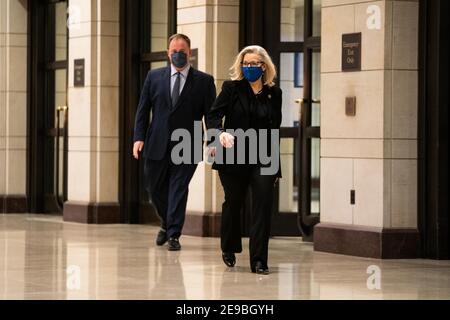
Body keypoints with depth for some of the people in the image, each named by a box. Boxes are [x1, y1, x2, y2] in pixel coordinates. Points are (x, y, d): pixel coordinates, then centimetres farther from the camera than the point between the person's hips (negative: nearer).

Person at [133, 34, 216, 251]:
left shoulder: (204, 81, 2)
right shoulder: (154, 77, 8)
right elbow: (143, 110, 7)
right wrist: (139, 137, -4)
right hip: (157, 144, 3)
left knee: (179, 189, -4)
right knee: (155, 188, 11)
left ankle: (174, 235, 1)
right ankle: (167, 224, 34)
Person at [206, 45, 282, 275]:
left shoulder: (274, 94, 7)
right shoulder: (231, 88, -1)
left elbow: (275, 128, 12)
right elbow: (213, 115, -9)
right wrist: (220, 133, -31)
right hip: (234, 158, -1)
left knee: (263, 205, -11)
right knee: (233, 203, 12)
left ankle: (259, 260, -9)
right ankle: (229, 249, 38)